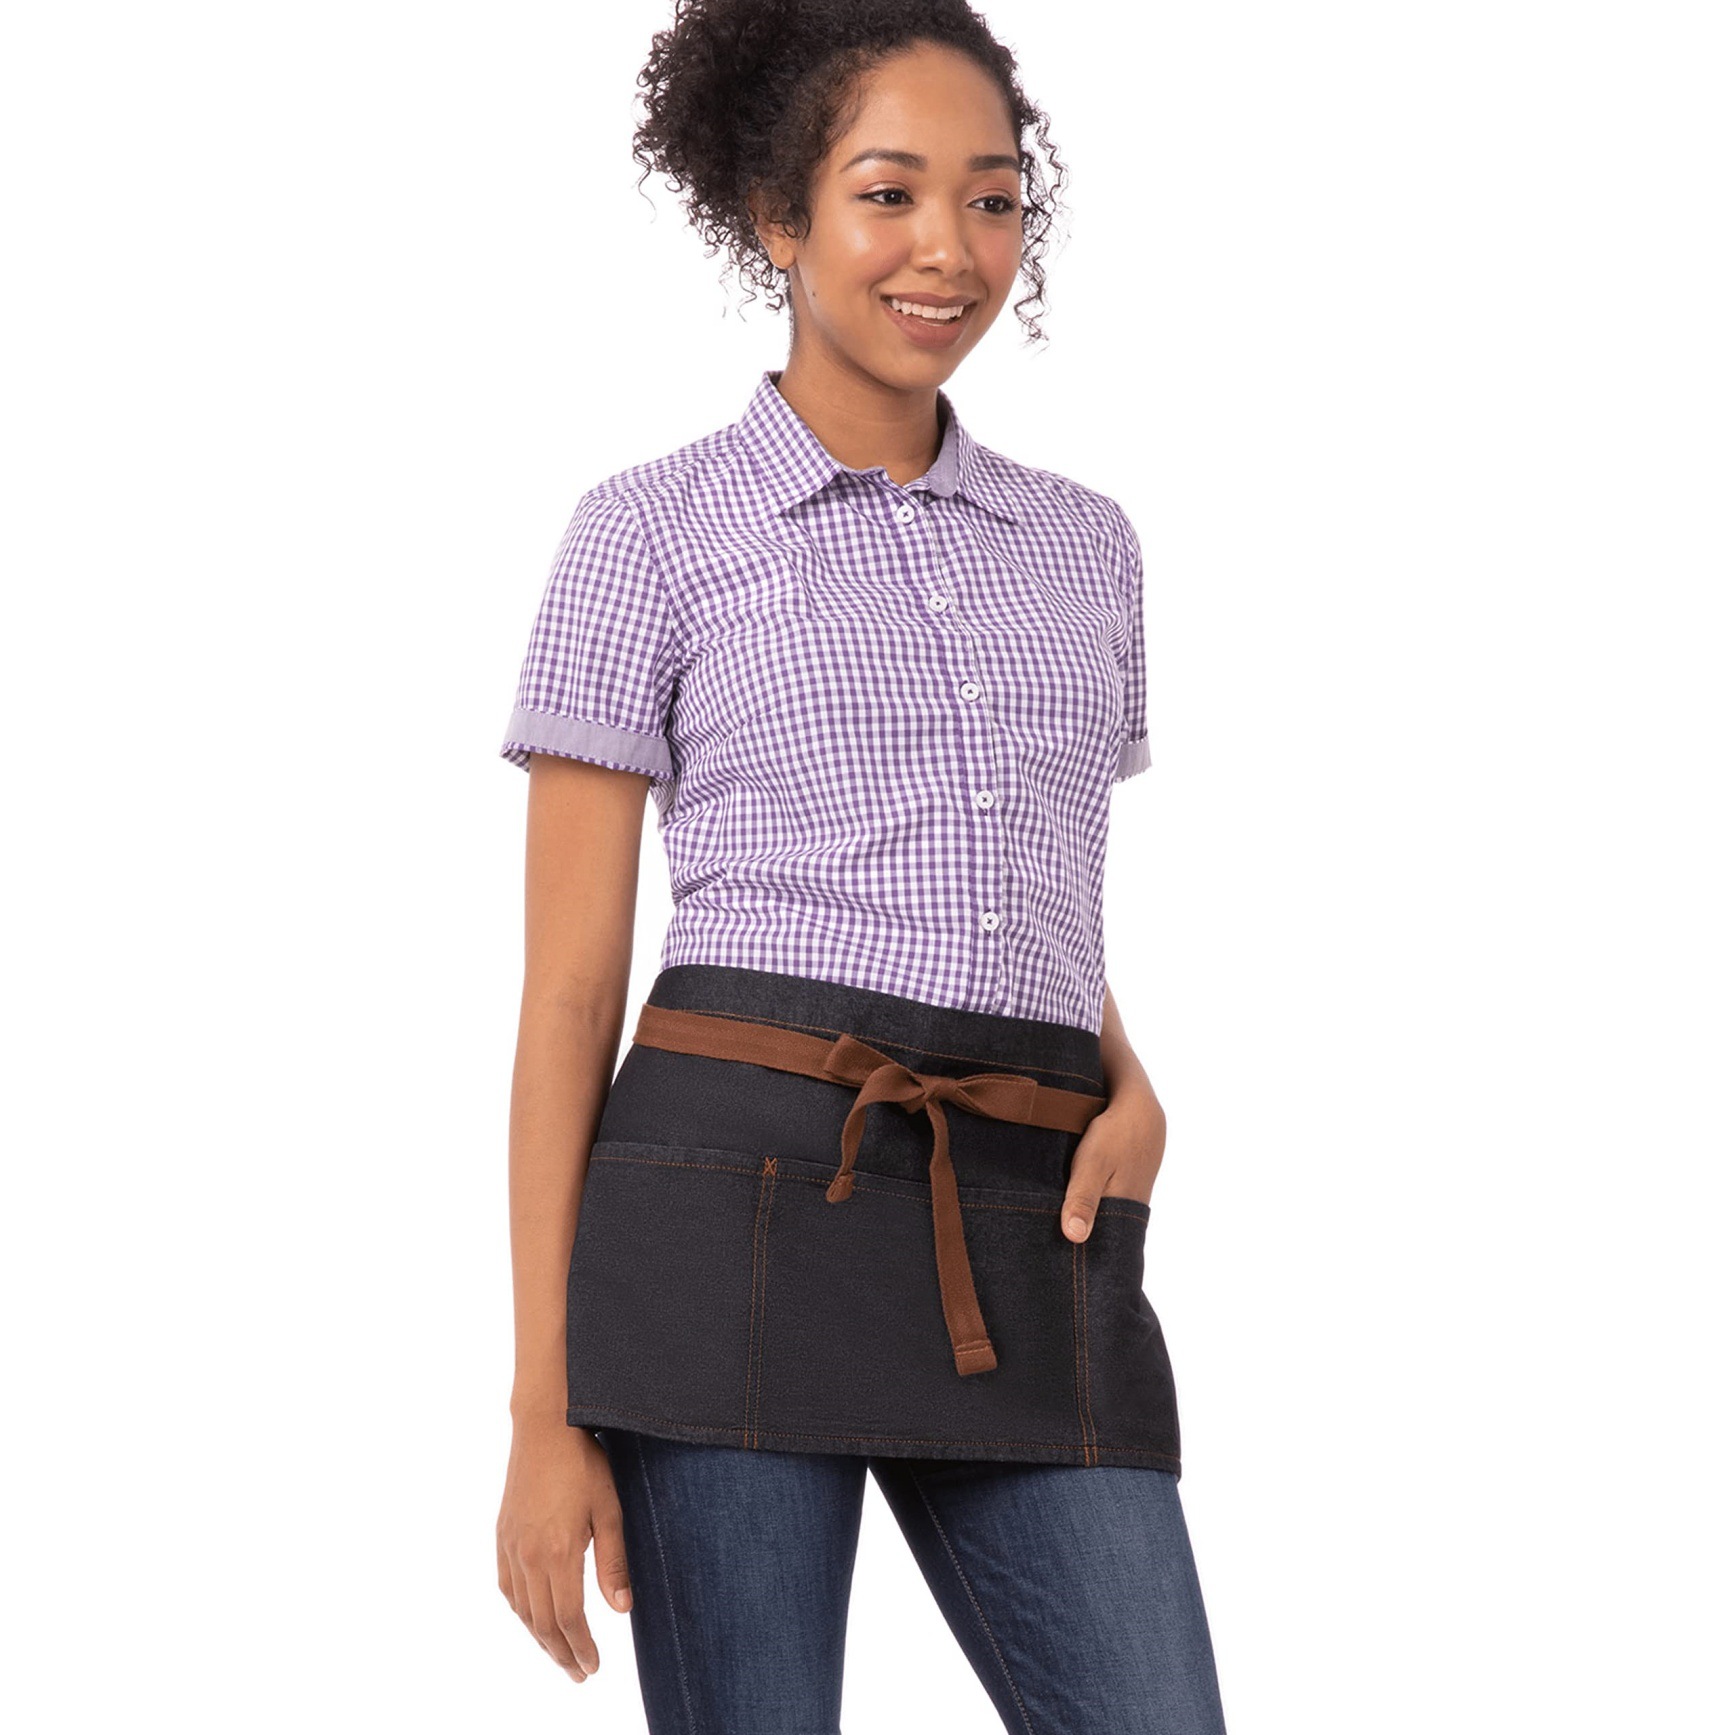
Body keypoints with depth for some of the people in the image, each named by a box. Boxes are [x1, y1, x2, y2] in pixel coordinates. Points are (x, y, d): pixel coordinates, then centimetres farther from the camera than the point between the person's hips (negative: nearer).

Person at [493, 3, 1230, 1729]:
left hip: (1021, 1261, 4)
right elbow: (567, 988, 1)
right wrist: (544, 1414, -5)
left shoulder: (1083, 546, 18)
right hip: (743, 1210, -4)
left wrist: (1133, 1094, 2)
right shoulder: (653, 531, 4)